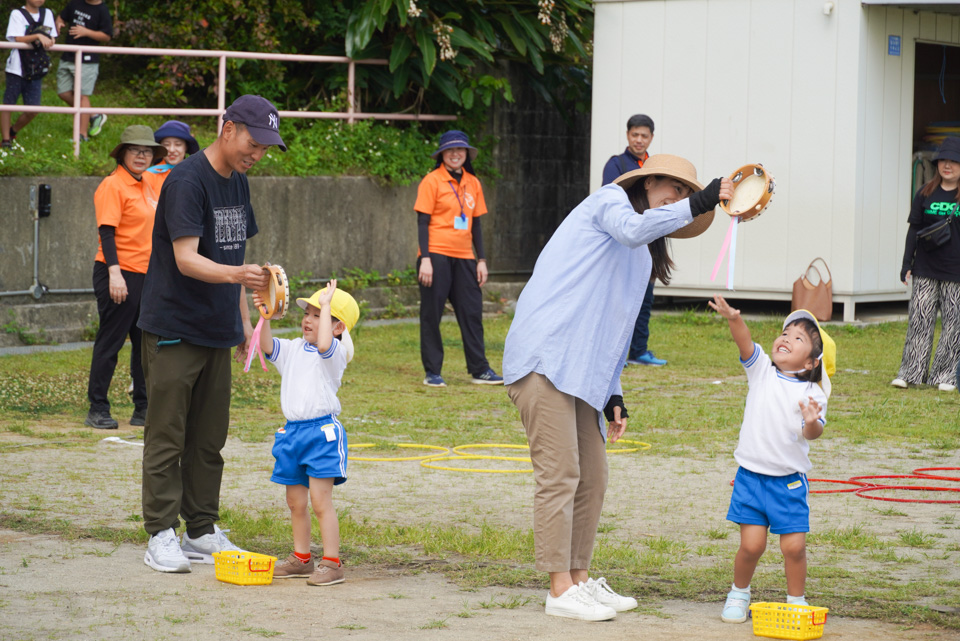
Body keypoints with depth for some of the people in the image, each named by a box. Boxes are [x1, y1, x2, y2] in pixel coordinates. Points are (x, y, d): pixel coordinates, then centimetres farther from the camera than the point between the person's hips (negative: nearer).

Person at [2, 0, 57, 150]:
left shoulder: (47, 14, 13)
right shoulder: (17, 14, -3)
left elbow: (52, 38, 14)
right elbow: (18, 39, -14)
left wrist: (48, 42, -10)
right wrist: (38, 36, -27)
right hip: (16, 68, -4)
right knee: (8, 104, -2)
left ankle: (12, 132, 22)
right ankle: (5, 139, 7)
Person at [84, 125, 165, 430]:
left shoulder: (150, 185, 13)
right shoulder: (113, 185, -11)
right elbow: (107, 232, -17)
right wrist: (114, 272, -25)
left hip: (148, 275, 8)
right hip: (120, 275, -8)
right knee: (110, 342, -2)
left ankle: (143, 409, 18)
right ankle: (97, 410, 5)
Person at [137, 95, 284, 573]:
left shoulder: (237, 183, 12)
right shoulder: (186, 180, -16)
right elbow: (186, 259, -24)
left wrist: (244, 319, 18)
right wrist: (237, 274, -41)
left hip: (217, 333, 8)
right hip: (173, 331, -8)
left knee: (209, 439, 11)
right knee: (167, 438, -4)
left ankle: (202, 533, 17)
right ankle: (160, 537, -1)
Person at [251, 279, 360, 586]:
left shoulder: (336, 353, -10)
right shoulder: (293, 349, 12)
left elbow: (323, 345, -31)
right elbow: (267, 346, 4)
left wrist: (326, 304, -23)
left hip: (322, 432, -7)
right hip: (292, 431, 8)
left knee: (320, 500, -9)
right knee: (295, 501, 14)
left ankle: (332, 562, -5)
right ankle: (301, 558, 26)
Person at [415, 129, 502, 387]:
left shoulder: (472, 183, 12)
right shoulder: (432, 181, -4)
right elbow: (422, 222, -7)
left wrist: (481, 260, 12)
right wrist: (425, 259, -14)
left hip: (464, 258, 5)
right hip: (436, 255, -5)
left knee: (472, 312, 5)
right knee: (431, 315, -1)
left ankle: (479, 369, 12)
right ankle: (432, 372, 5)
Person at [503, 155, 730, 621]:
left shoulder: (643, 256, 26)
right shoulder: (610, 201, 2)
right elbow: (631, 230, -23)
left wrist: (613, 395, 18)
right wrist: (697, 204, -26)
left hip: (582, 373, 9)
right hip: (545, 359, -9)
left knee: (592, 479, 10)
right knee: (560, 475, -9)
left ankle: (580, 580, 19)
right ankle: (561, 590, -8)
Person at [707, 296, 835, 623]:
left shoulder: (812, 394, -4)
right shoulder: (761, 370, 1)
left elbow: (812, 434, -14)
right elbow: (745, 342, -16)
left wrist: (813, 423, -38)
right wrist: (733, 319, -34)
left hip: (789, 481, -1)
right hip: (751, 475, 1)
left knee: (794, 546, -4)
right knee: (751, 545, -3)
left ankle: (796, 601, 17)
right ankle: (739, 594, 22)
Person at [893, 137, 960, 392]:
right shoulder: (925, 194, 7)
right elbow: (914, 229, 10)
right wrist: (907, 263, 4)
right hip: (925, 270, 2)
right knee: (919, 320, -2)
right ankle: (910, 372, 2)